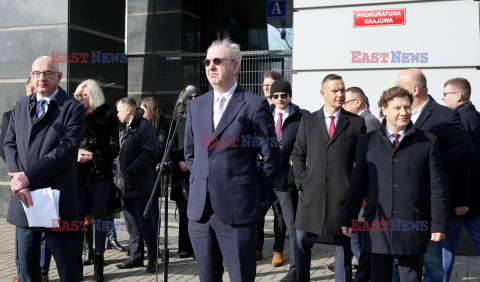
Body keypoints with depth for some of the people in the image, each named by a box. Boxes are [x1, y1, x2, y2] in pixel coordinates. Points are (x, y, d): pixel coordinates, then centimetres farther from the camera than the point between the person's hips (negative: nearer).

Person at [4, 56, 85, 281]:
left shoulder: (72, 108, -4)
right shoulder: (20, 106, 14)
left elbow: (67, 149, -14)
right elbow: (9, 144, 9)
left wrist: (29, 176, -17)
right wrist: (17, 178, -8)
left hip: (56, 200, -5)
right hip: (23, 198, 5)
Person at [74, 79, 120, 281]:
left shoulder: (107, 117, 2)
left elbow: (113, 148, -1)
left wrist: (93, 156, -11)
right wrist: (75, 154, -7)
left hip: (100, 173, -3)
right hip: (79, 173, 3)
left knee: (99, 215, 1)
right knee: (79, 215, 3)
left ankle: (98, 263, 8)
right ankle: (77, 260, 10)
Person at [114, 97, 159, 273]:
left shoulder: (145, 126, -7)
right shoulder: (123, 129, 20)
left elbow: (149, 153, -16)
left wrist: (130, 171, -18)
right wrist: (117, 170, 10)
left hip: (139, 185, -8)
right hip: (124, 186, 8)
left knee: (144, 223, -2)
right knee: (131, 224, 12)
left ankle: (152, 258, 8)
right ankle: (136, 257, 21)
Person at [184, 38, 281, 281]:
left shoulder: (254, 105, -4)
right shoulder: (195, 106, 13)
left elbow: (271, 157, -1)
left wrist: (255, 193, 1)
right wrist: (203, 183, 14)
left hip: (236, 210, -5)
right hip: (199, 209, 5)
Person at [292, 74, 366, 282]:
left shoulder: (356, 122, 5)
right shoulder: (308, 121, 9)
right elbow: (298, 154, 12)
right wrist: (301, 181, 1)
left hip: (343, 194, -1)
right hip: (311, 193, 1)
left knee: (343, 244, 9)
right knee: (302, 242, 5)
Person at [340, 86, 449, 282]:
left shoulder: (428, 142, 2)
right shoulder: (367, 142, 6)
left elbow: (437, 187, 2)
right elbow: (357, 184, 8)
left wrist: (439, 224, -1)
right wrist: (348, 219, 7)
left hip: (413, 226, -1)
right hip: (378, 225, 1)